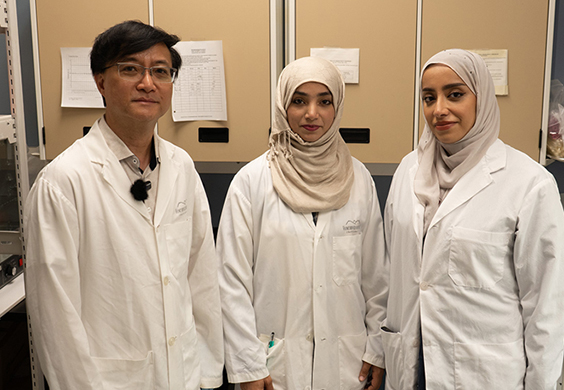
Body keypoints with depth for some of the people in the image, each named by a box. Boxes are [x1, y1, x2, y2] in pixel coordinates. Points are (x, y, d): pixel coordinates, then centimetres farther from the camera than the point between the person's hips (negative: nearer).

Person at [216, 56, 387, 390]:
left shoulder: (358, 178, 1)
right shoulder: (251, 180, -7)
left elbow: (375, 273, 6)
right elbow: (233, 279, -7)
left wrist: (376, 348, 5)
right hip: (276, 360, -2)